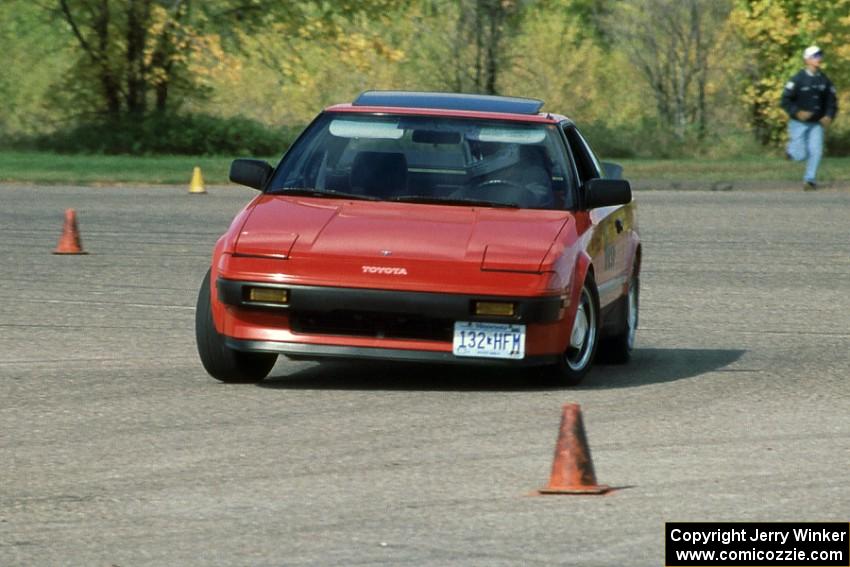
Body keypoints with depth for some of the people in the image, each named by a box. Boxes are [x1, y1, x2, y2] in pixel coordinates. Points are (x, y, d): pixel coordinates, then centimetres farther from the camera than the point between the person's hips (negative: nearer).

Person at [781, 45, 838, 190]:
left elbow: (832, 102, 10)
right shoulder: (798, 79, -10)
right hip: (799, 123, -3)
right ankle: (791, 148, 29)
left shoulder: (825, 80, 2)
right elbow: (785, 100, -11)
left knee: (816, 152, -10)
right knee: (801, 156, -5)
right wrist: (797, 112, -26)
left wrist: (829, 116, -8)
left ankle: (810, 180, 2)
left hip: (817, 124, 3)